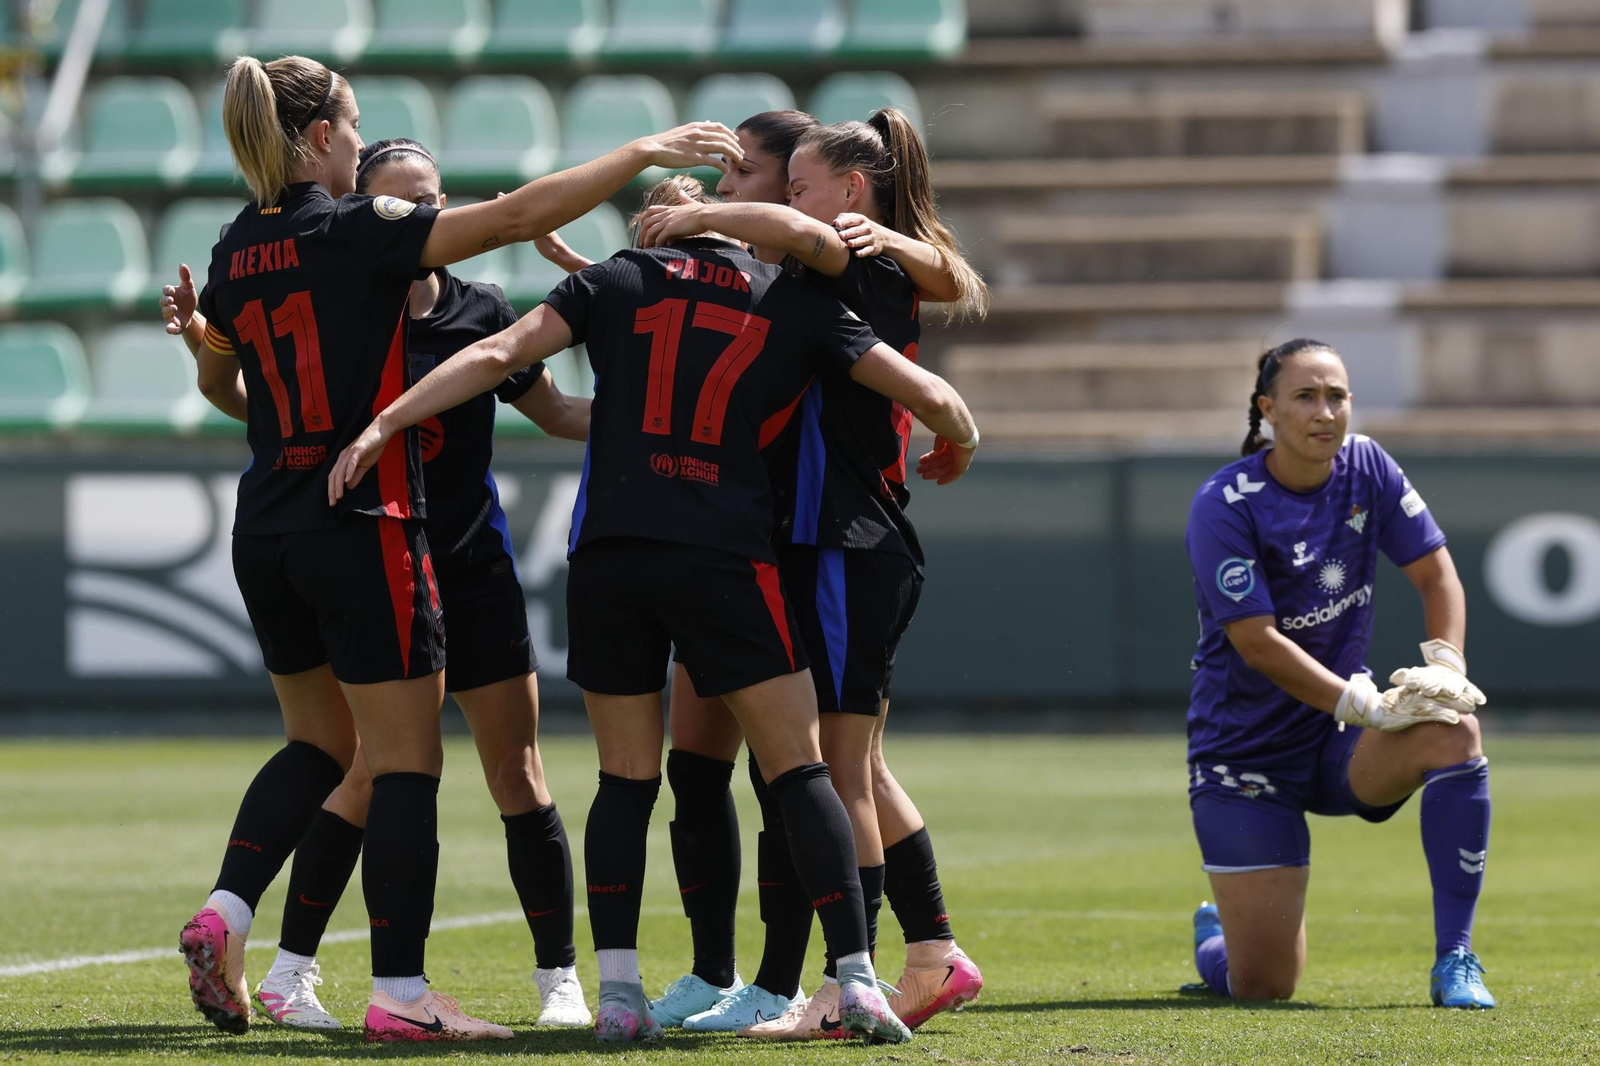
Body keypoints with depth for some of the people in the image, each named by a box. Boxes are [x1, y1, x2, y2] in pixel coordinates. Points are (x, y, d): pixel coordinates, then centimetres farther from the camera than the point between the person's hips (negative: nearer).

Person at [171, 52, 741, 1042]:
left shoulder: (235, 254, 8)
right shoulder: (360, 229, -12)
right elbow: (517, 215, -17)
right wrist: (646, 151, -8)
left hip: (267, 534, 7)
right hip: (362, 531, -7)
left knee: (321, 741, 21)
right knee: (406, 761, -1)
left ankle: (225, 912, 4)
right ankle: (401, 992, -1)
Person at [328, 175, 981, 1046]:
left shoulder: (618, 280, 13)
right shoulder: (795, 303, 11)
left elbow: (497, 354, 3)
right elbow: (930, 396, 8)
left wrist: (382, 426, 3)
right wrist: (958, 448, 30)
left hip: (606, 558, 2)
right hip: (725, 561, -2)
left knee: (626, 780, 10)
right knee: (797, 770, 3)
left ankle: (617, 992, 4)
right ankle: (857, 982, -5)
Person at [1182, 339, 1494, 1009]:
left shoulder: (1366, 468, -2)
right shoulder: (1223, 507, -17)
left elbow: (1435, 574, 2)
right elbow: (1258, 645, -21)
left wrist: (1445, 663, -19)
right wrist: (1367, 707, -28)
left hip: (1341, 738, 4)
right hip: (1247, 747, -4)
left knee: (1452, 727, -31)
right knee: (1263, 987, -9)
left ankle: (1455, 960, -21)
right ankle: (1214, 939, 33)